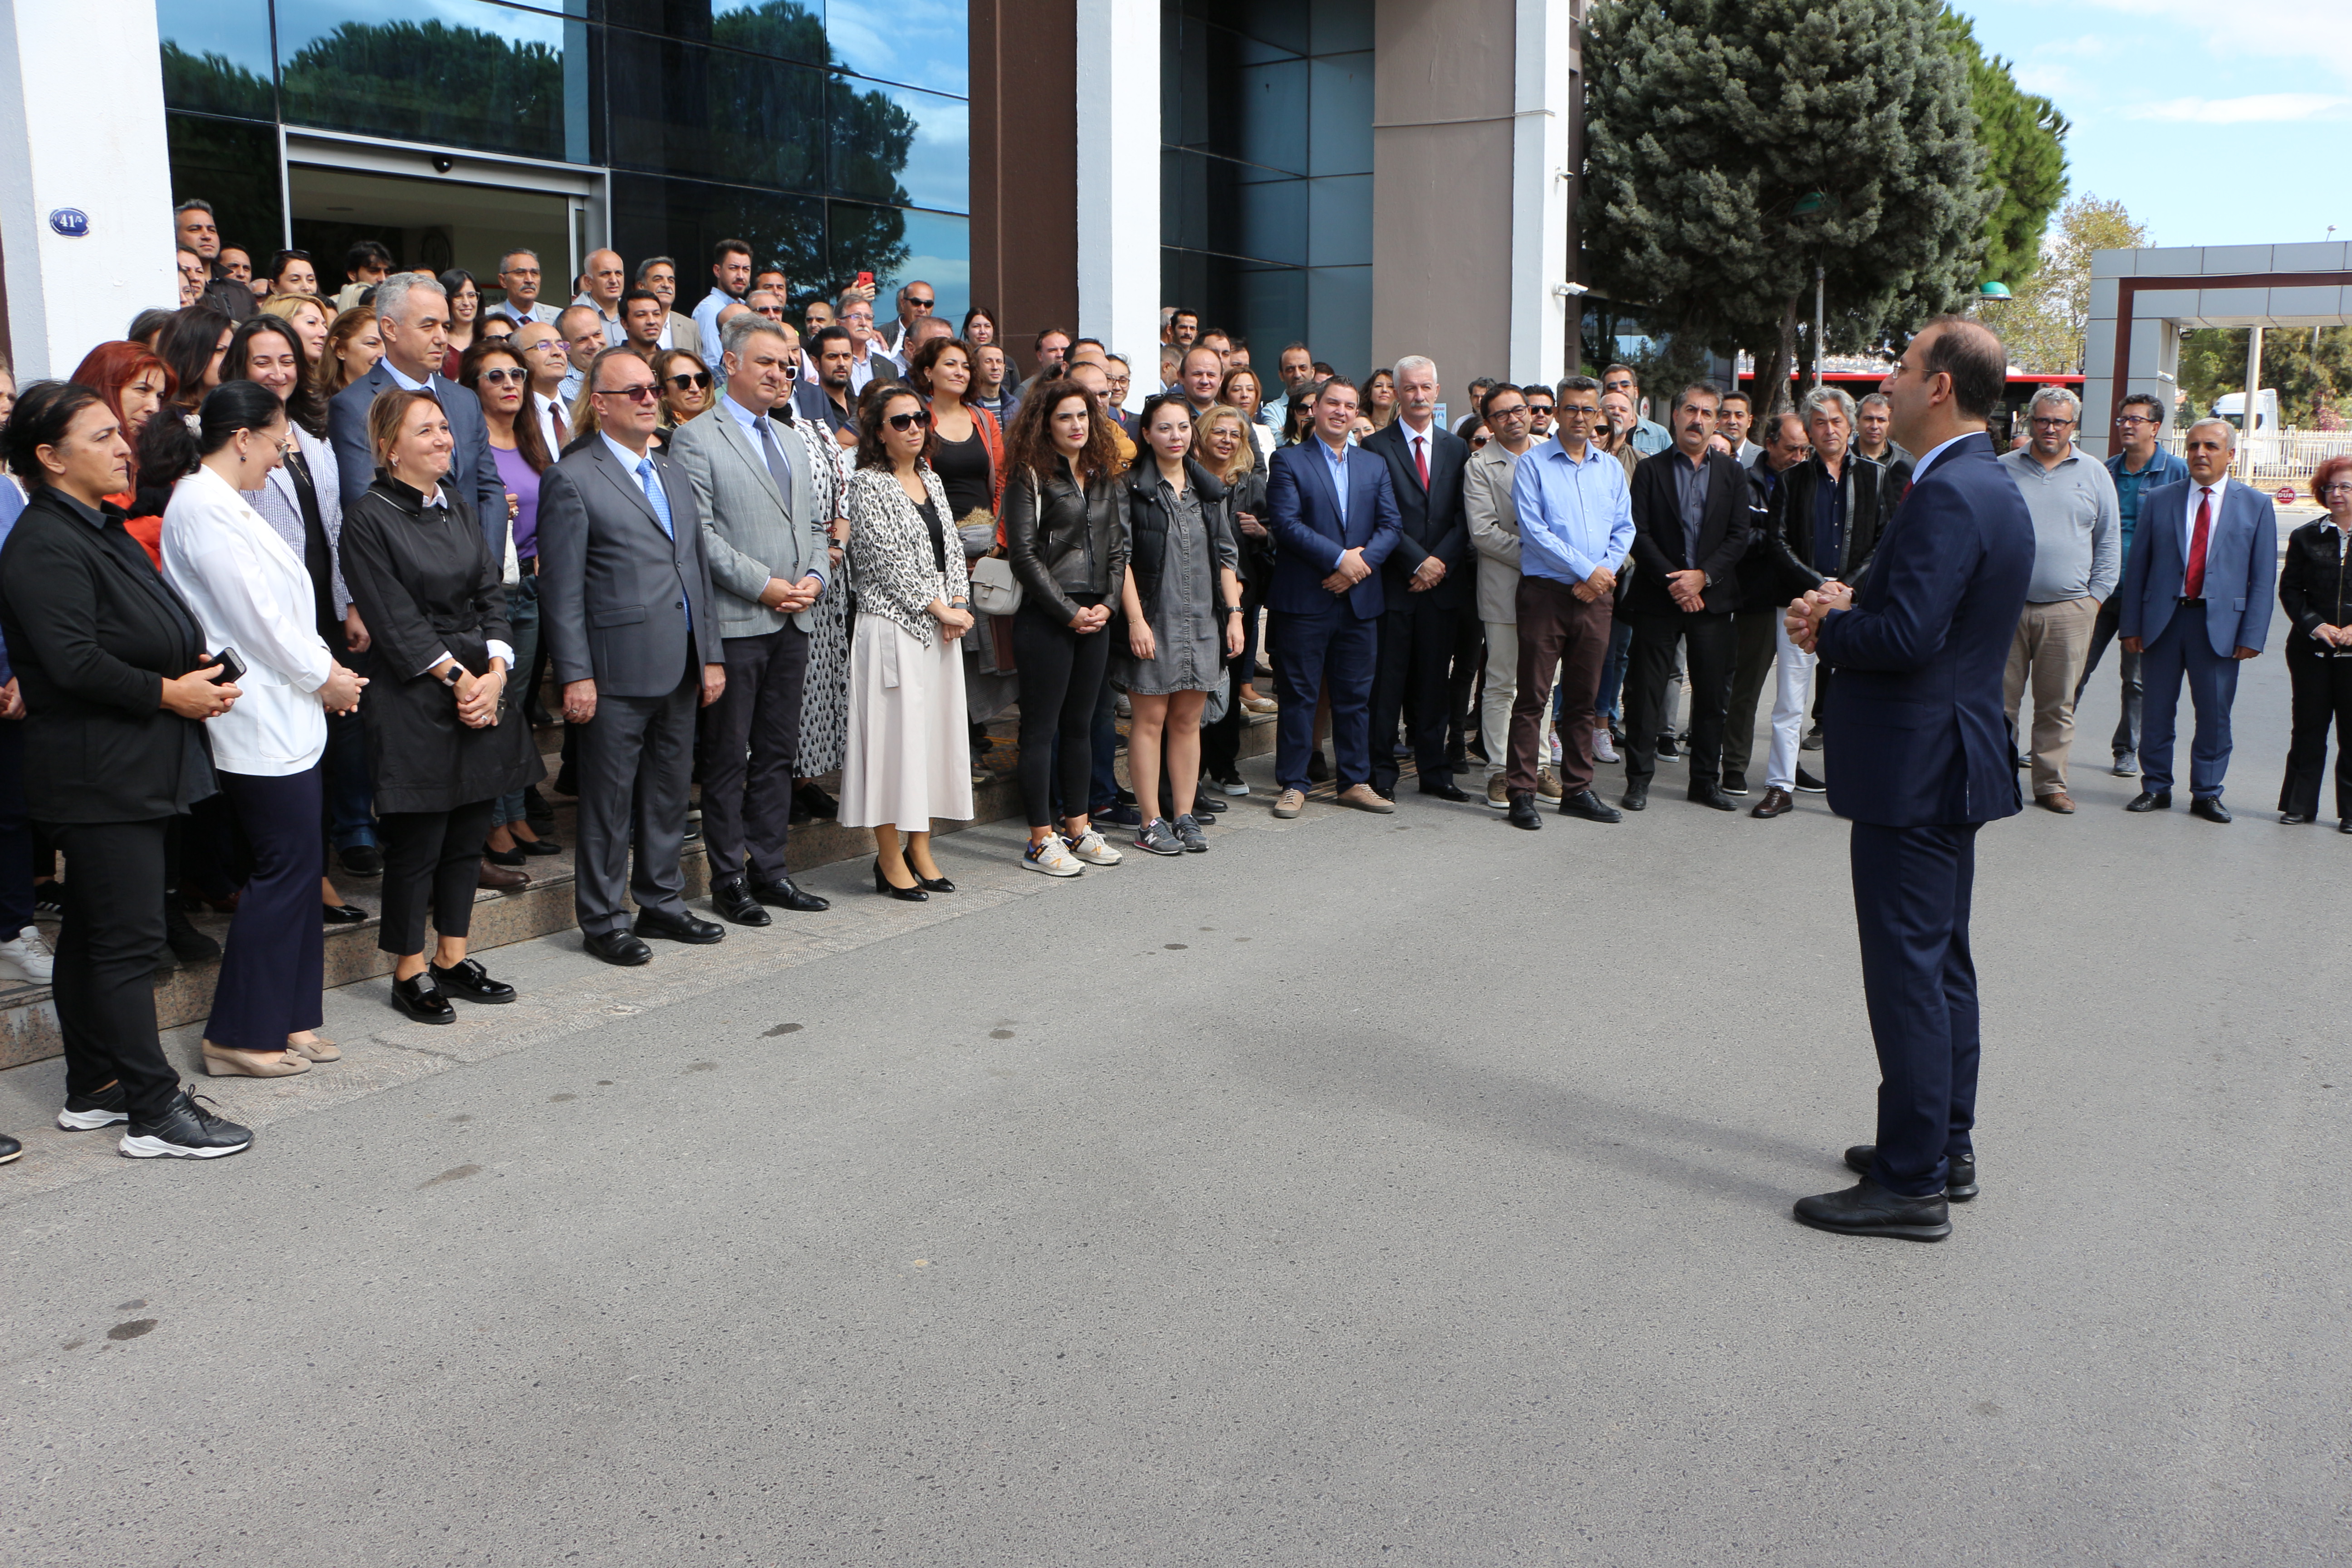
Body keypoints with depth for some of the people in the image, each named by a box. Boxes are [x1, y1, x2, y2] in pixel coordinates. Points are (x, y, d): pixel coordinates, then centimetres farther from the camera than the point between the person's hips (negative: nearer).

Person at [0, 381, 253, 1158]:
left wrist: (201, 676, 6)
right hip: (97, 776, -10)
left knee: (92, 934, 16)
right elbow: (73, 663, -23)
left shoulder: (101, 530, 16)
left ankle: (93, 1091, 26)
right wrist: (169, 693, -15)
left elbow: (157, 632, 23)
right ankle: (154, 1110, 1)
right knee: (128, 939, -6)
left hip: (133, 768, 10)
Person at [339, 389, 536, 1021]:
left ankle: (453, 958, 23)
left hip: (483, 687, 7)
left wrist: (495, 672, -5)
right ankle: (410, 971, 13)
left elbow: (492, 594, 9)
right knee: (417, 839, 0)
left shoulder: (458, 506, 13)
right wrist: (458, 677, -12)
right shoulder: (368, 517, -8)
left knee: (469, 832, 11)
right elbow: (395, 620, -12)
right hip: (414, 700, -7)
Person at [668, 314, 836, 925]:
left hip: (793, 622, 7)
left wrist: (815, 576, 1)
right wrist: (763, 585, -15)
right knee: (728, 757, 1)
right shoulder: (697, 439, -5)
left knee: (778, 754, 12)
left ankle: (770, 870, 21)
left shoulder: (795, 441, 19)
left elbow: (816, 523, 20)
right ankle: (729, 879, 10)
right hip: (735, 622, -7)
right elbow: (699, 532, -12)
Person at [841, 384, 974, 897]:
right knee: (894, 733, -5)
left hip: (941, 627, 7)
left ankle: (920, 849, 17)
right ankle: (890, 859, 3)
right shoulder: (867, 484, -7)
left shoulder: (930, 480, 15)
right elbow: (888, 558, -14)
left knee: (934, 731, 8)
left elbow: (951, 548, 14)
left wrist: (959, 606, -2)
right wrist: (940, 608, -12)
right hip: (892, 624, -7)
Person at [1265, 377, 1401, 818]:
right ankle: (1293, 785, 8)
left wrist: (1361, 562, -11)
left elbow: (1391, 526, 7)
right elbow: (1287, 524, -10)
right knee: (1298, 694, 0)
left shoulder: (1375, 465, 15)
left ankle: (1356, 782, 17)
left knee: (1356, 695, 8)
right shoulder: (1289, 461, 1)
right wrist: (1340, 558, -16)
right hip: (1304, 599, -4)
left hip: (1360, 599, 4)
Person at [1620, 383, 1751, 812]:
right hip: (1657, 598, -2)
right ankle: (1639, 779, 7)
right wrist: (1672, 581, -13)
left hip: (1712, 598, 2)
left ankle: (1707, 780, 16)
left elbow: (1739, 536, 3)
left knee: (1712, 693, 6)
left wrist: (1702, 575, -11)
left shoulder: (1732, 474, 10)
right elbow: (1639, 534, -4)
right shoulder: (1651, 470, 4)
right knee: (1645, 692, -1)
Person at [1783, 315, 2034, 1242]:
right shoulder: (1991, 489, 14)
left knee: (1908, 973, -4)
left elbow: (1907, 636, -27)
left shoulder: (1946, 495, -20)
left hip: (1914, 768, -11)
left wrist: (1827, 627, -10)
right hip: (1952, 760, 11)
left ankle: (1912, 1183, 4)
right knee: (1942, 964, 18)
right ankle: (1947, 1148, 30)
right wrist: (1853, 607, 3)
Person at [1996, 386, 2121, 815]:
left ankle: (2051, 784, 13)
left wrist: (2096, 596, 3)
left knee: (2057, 705, 5)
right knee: (1998, 699, -1)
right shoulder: (2002, 470, 7)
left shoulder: (2094, 474, 9)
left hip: (2068, 610, 1)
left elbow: (2108, 542, 11)